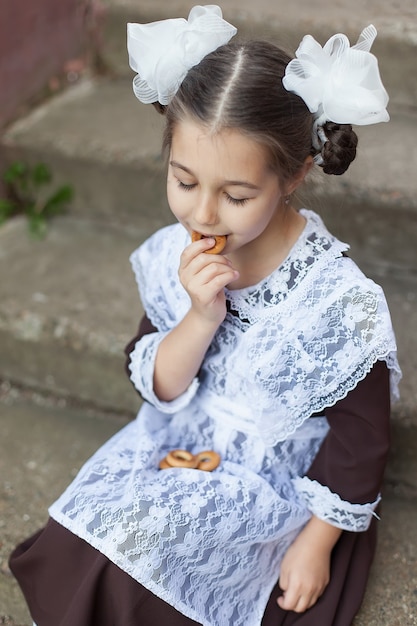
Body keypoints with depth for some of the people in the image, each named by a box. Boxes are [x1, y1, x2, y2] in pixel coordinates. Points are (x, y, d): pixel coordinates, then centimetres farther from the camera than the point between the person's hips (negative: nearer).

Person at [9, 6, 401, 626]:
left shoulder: (338, 299, -25)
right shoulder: (174, 257, -11)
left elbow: (358, 440, -14)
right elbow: (158, 387, -6)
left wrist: (316, 546, -8)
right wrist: (202, 317, -25)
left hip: (278, 483, -4)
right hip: (178, 452, 5)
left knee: (130, 540, -20)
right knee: (68, 548, -11)